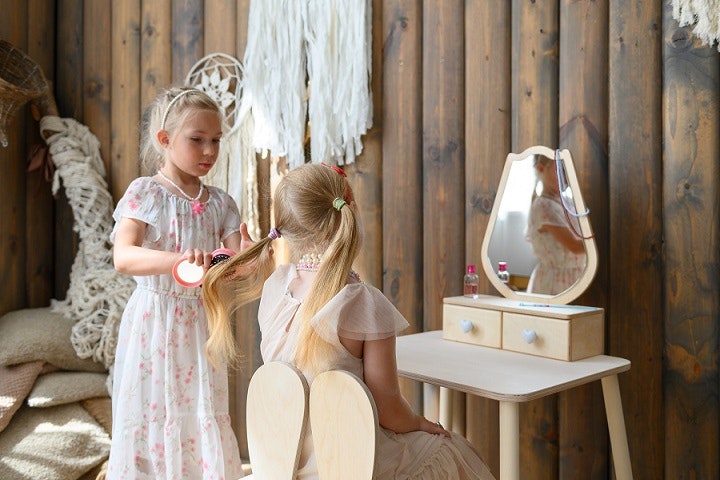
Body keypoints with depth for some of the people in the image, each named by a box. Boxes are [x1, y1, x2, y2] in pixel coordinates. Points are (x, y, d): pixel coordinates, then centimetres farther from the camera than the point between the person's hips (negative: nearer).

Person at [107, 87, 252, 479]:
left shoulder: (219, 203, 5)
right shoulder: (144, 193, -6)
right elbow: (123, 257, -21)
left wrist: (246, 258, -23)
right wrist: (179, 259, -37)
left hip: (201, 325, 3)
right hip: (155, 321, -3)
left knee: (203, 421, 7)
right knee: (152, 419, 6)